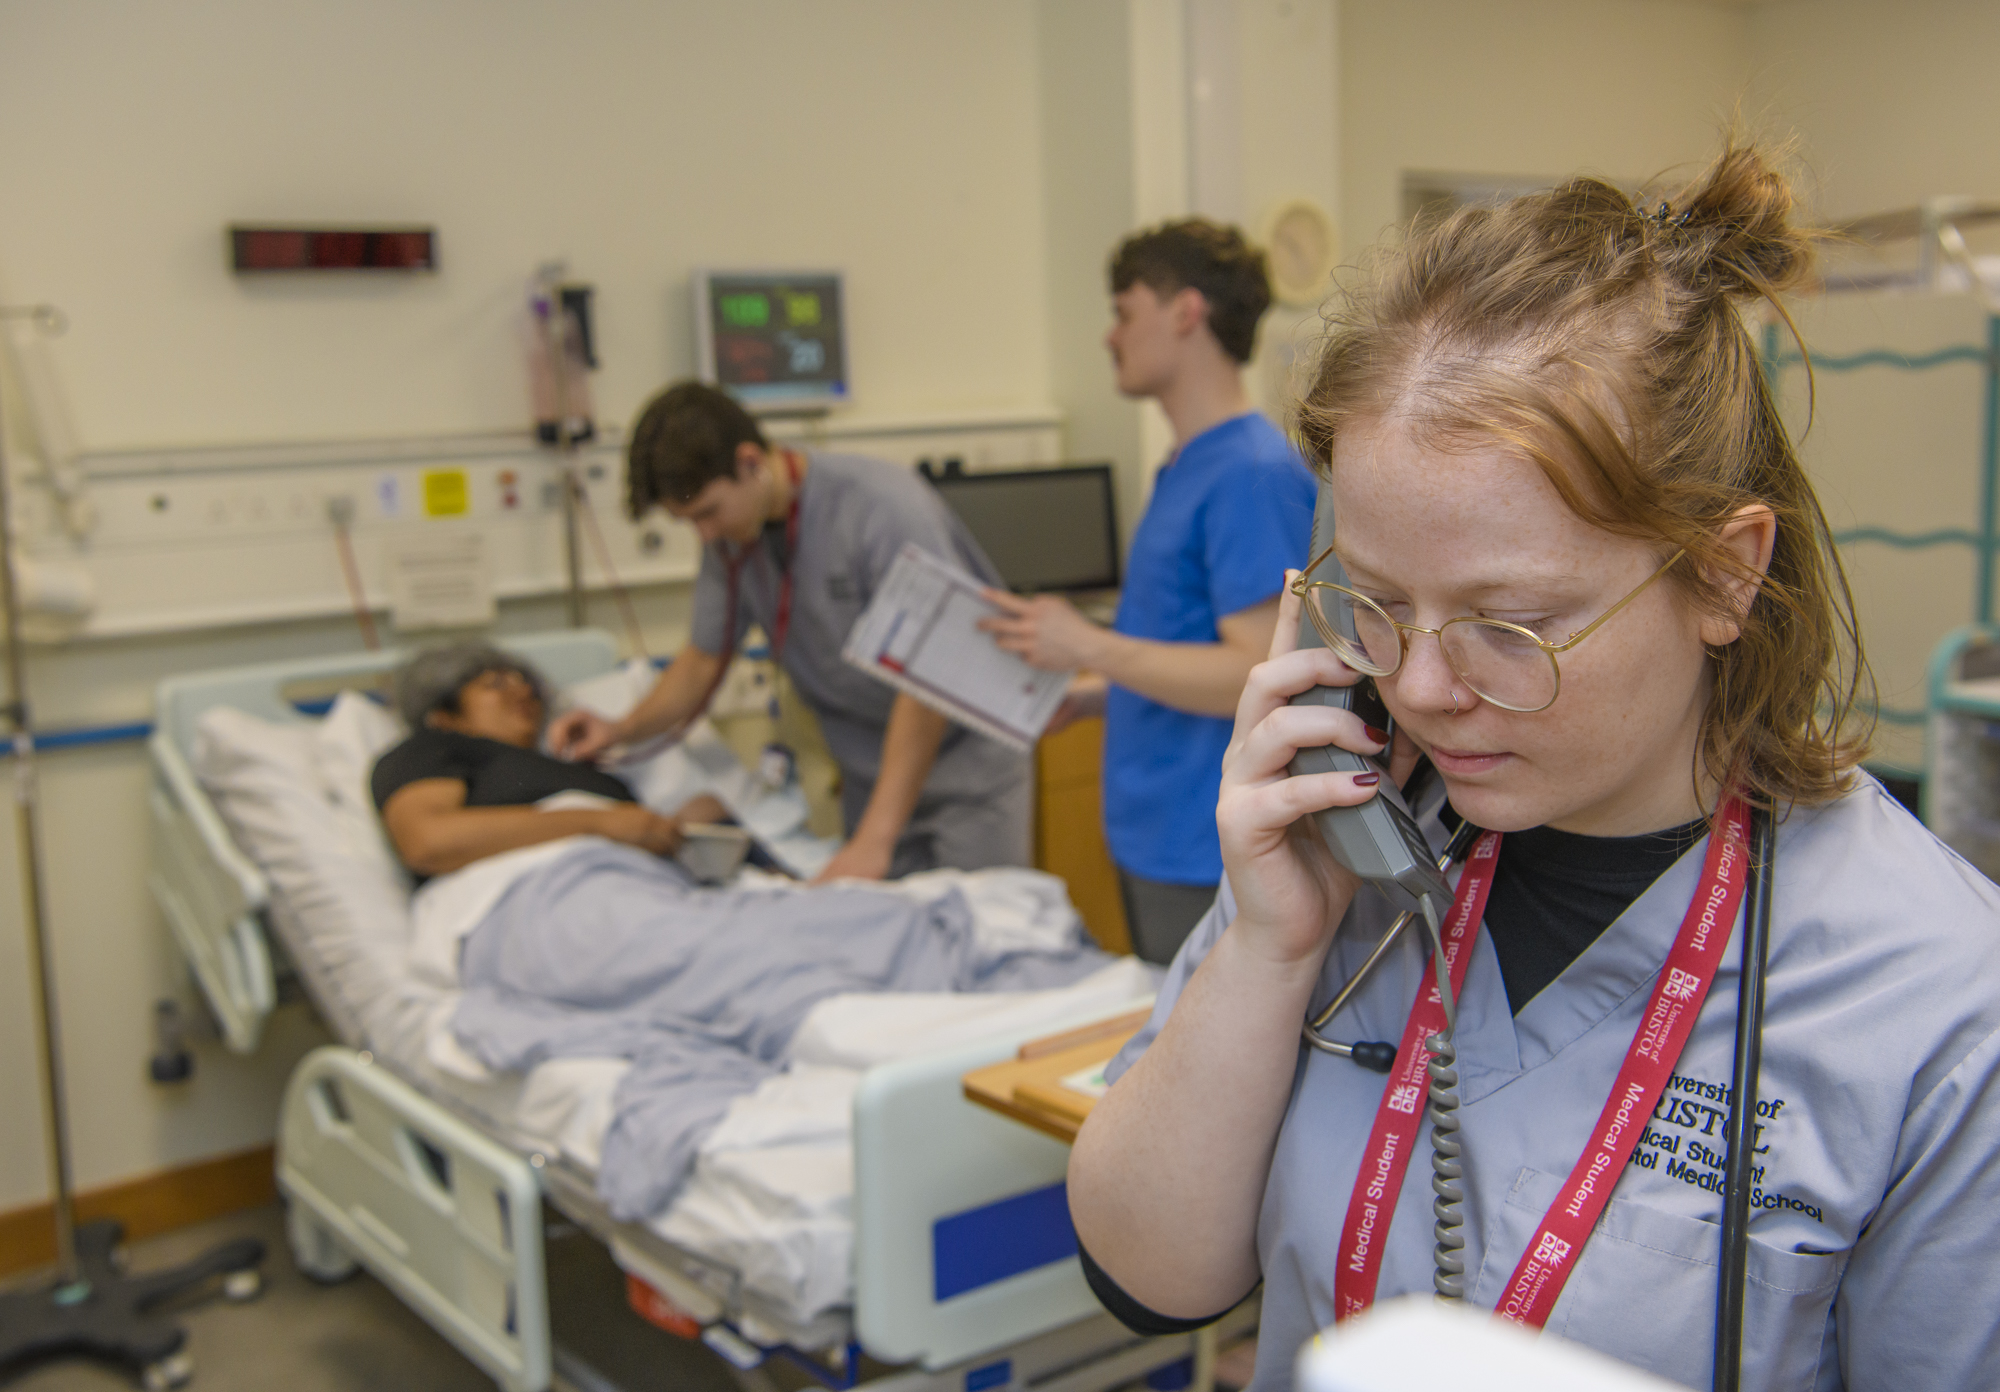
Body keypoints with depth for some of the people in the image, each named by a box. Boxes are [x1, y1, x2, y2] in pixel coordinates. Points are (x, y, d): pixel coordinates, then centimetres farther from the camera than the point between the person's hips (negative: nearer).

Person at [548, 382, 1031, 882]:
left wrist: (875, 840, -33)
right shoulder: (732, 538, -2)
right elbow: (704, 659, 12)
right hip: (872, 774, 6)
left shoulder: (883, 507, -24)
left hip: (969, 759, -5)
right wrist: (623, 729, -8)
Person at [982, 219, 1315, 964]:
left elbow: (1262, 674, -24)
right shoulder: (1188, 466, 13)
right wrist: (1089, 696, 10)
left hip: (1211, 858, -9)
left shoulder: (1255, 473, -18)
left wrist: (1090, 648, -20)